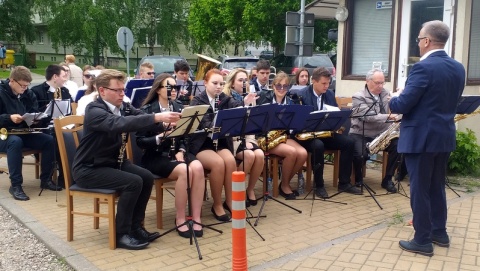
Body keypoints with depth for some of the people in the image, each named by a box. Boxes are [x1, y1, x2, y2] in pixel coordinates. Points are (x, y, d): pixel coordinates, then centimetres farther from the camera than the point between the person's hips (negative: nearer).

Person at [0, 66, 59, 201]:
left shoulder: (28, 93, 7)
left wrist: (36, 119, -14)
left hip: (25, 133, 5)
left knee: (49, 140, -18)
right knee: (15, 142, -39)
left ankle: (46, 179, -5)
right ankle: (15, 185, -31)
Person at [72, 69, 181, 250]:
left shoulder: (123, 107, 3)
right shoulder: (94, 110, -22)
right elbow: (119, 124, -40)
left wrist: (166, 123, -31)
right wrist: (157, 117, -48)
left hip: (113, 162, 8)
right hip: (88, 169, -8)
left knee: (147, 177, -10)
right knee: (133, 182, -24)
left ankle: (136, 226, 5)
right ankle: (122, 234, -10)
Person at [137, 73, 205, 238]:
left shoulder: (179, 107, 9)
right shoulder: (147, 110, -5)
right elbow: (140, 141, -9)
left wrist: (181, 150, -5)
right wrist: (161, 136, -24)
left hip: (176, 153, 4)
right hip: (155, 156, -4)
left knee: (197, 167, -28)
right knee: (184, 171, -33)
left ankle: (196, 218, -21)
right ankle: (180, 219, -18)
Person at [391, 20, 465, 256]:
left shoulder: (423, 67, -18)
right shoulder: (458, 68, 7)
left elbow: (402, 106, -20)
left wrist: (393, 100, 2)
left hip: (421, 137, -8)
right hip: (444, 136, 8)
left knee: (419, 189, 2)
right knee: (437, 186, 19)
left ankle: (423, 241, 9)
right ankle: (439, 232, 30)